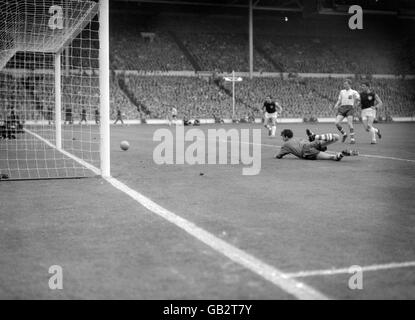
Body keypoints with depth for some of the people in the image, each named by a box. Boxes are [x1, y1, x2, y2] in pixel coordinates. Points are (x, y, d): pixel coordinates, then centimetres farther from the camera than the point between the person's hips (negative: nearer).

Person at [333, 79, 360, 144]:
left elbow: (358, 98, -6)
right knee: (337, 123, -13)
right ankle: (344, 134, 8)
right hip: (342, 108, 4)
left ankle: (352, 138, -9)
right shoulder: (342, 91, 23)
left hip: (350, 108, -4)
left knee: (350, 123, -18)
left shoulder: (354, 92, 8)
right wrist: (336, 105, 3)